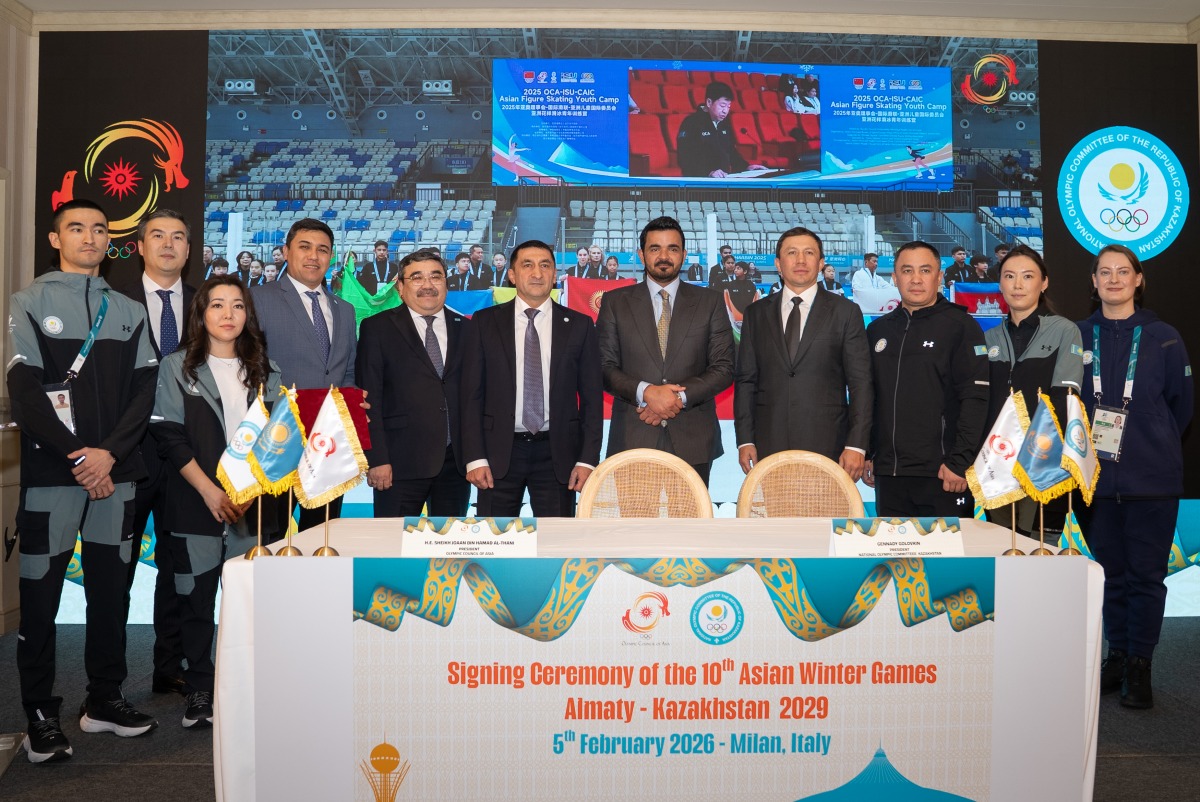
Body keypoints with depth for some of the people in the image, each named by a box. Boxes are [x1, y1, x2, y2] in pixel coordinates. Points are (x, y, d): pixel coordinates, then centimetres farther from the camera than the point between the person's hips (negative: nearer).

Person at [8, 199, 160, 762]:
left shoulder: (129, 312, 14)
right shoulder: (32, 302, 4)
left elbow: (143, 389, 5)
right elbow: (23, 390, -5)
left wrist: (110, 452, -8)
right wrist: (76, 455, -11)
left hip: (114, 473, 3)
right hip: (51, 472, -3)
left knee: (110, 590, 8)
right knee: (40, 595, 1)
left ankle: (104, 700, 20)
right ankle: (40, 716, 11)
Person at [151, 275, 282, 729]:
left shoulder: (265, 370, 11)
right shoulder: (177, 367, 4)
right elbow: (169, 437, -3)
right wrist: (211, 492, -12)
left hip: (254, 504, 2)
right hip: (196, 505, -1)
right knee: (197, 598, 5)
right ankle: (199, 691, 17)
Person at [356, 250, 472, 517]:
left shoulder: (466, 329, 12)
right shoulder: (377, 328, 3)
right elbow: (368, 399, -3)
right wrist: (376, 459, -11)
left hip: (456, 462, 3)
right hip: (401, 462, -3)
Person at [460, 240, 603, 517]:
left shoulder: (579, 325, 5)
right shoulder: (484, 323, 4)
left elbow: (592, 397, 4)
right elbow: (472, 395, 2)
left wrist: (587, 459, -3)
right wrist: (475, 458, -5)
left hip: (556, 453, 0)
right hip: (500, 452, 0)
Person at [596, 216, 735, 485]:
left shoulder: (710, 302, 9)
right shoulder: (615, 302, 9)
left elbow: (724, 367, 4)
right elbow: (604, 367, 3)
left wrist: (680, 397, -11)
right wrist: (646, 392, -14)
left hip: (693, 442, 0)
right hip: (633, 440, 0)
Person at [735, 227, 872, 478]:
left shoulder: (846, 311, 5)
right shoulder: (756, 313, 11)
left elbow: (860, 384, 1)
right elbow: (745, 380, 10)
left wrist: (856, 445, -6)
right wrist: (745, 440, 2)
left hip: (827, 447, -1)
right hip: (769, 447, 2)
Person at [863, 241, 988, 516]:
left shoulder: (961, 326, -1)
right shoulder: (878, 330, 14)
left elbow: (976, 398, -9)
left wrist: (959, 462, -15)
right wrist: (865, 454, 10)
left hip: (942, 473, -5)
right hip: (888, 473, 5)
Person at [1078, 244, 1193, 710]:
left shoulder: (1163, 338, -1)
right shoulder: (1079, 337, 4)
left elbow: (1181, 405, 6)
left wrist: (1154, 446, 5)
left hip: (1151, 479, -2)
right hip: (1097, 477, 2)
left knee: (1146, 574, 3)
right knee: (1111, 571, 11)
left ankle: (1139, 666, 14)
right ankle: (1117, 656, 24)